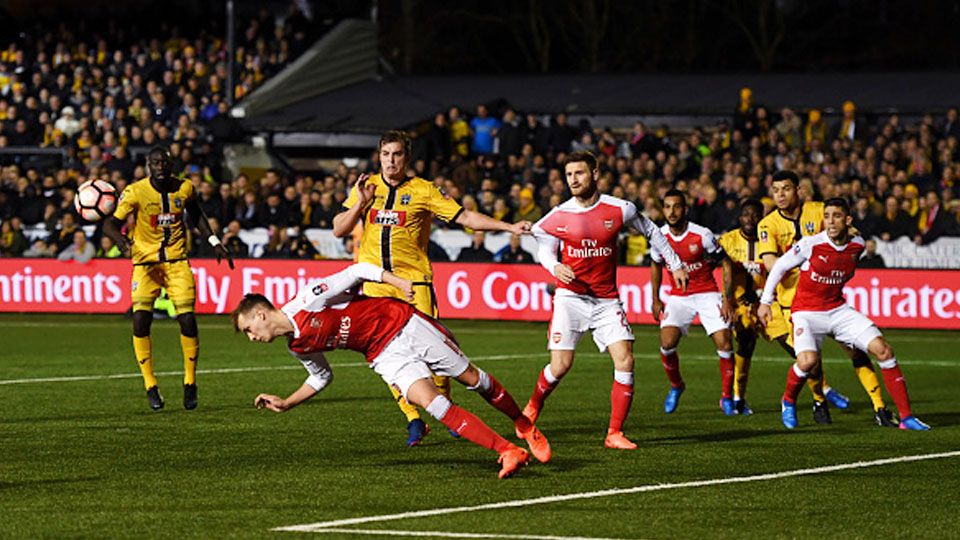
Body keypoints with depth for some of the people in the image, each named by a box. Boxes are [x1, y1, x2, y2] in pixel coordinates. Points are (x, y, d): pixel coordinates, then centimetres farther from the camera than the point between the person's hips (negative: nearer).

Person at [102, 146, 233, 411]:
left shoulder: (185, 188, -1)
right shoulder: (135, 192, -12)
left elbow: (196, 215, 18)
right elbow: (111, 222, -13)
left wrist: (214, 242, 11)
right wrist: (121, 241, -34)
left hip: (177, 260, 2)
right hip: (146, 262, -2)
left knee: (188, 320, -8)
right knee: (141, 321, -16)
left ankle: (190, 383, 11)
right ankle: (150, 386, -4)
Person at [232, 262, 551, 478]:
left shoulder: (306, 301, -20)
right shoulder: (297, 347, 3)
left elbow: (357, 272, -17)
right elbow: (321, 377, 20)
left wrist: (398, 282, -25)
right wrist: (284, 404, 11)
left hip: (402, 324, -5)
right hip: (385, 355, 5)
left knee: (473, 379, 0)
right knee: (431, 402, -17)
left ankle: (524, 426, 22)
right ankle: (508, 451, -19)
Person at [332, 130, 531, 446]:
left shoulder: (422, 191, 2)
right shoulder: (365, 187, 10)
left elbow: (464, 217, 1)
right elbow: (339, 230, 8)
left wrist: (510, 227, -7)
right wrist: (361, 202, -8)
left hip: (413, 279, -2)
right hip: (374, 282, 2)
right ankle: (413, 420, 4)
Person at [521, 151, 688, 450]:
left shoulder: (620, 210, -5)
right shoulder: (558, 217, -4)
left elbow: (651, 231, 13)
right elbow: (544, 248, 11)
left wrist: (675, 264, 15)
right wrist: (555, 267, -11)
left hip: (606, 301, 1)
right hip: (570, 295, -1)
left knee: (625, 361, -12)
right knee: (560, 366, -10)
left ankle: (615, 433, -4)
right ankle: (532, 408, 20)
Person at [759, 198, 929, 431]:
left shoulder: (857, 245, -3)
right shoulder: (811, 244, -16)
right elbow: (780, 266, -3)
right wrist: (765, 302, -1)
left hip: (838, 310, 4)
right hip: (807, 312, -4)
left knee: (883, 350, -9)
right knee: (808, 361, -30)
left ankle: (906, 416, -4)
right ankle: (788, 401, 5)